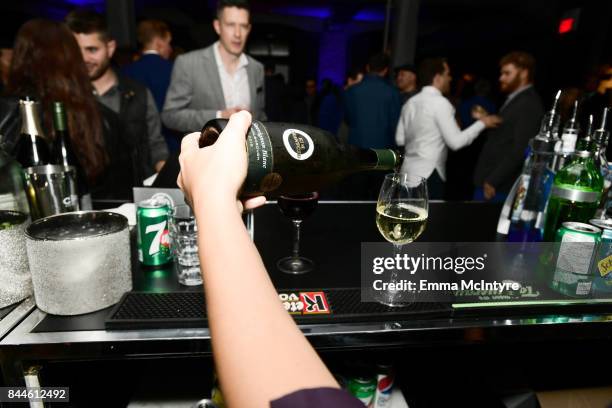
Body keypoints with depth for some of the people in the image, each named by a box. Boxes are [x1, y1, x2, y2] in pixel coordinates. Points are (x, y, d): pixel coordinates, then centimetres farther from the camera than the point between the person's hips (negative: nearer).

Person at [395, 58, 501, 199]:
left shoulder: (411, 102, 10)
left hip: (409, 170, 8)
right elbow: (456, 142, -14)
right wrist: (481, 123, -3)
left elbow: (400, 139, 12)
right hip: (429, 175, -8)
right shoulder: (440, 102, -12)